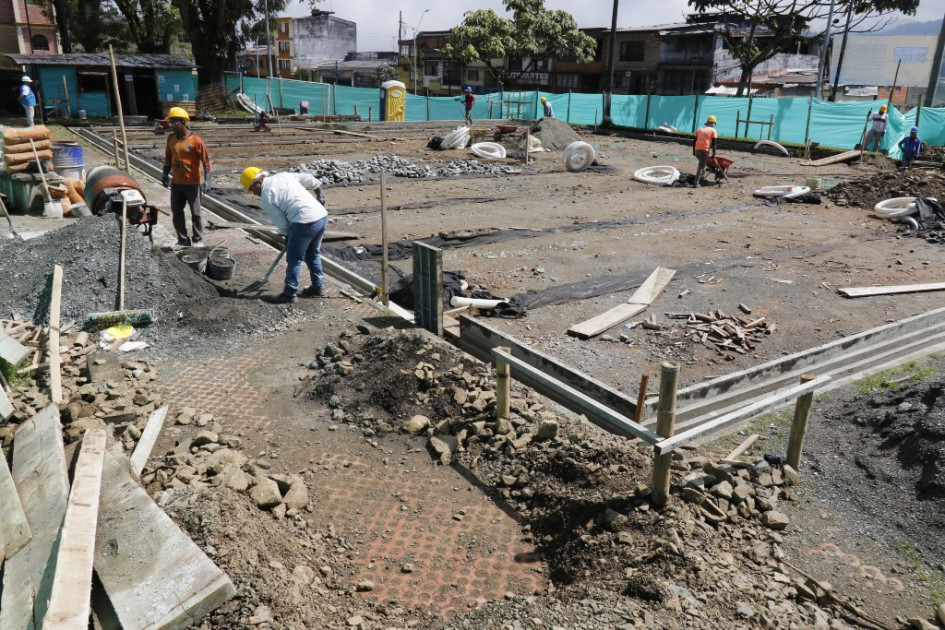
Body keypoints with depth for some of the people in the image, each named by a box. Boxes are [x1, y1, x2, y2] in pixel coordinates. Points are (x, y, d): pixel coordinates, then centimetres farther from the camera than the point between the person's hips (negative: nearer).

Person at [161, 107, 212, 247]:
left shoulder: (196, 140, -13)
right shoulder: (171, 138, 5)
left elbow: (205, 160, -12)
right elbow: (168, 157, 15)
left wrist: (207, 180, -18)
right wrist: (165, 174, 8)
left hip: (192, 183, -6)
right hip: (176, 183, 6)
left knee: (195, 213, 3)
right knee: (176, 212, 9)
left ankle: (198, 240, 14)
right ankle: (183, 240, 18)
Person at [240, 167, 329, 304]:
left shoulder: (266, 197, -3)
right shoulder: (284, 175, 14)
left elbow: (282, 224, 0)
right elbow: (308, 178, 21)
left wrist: (288, 235, 18)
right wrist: (318, 187, 39)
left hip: (305, 223, -8)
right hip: (322, 216, 8)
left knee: (293, 260, 6)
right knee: (313, 255, 24)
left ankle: (289, 294, 15)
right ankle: (318, 287, 33)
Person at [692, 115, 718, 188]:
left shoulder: (699, 129, 20)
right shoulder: (713, 130, 7)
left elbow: (695, 141, 18)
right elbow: (714, 143, 0)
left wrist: (693, 151, 22)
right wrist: (714, 153, 4)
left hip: (697, 149, 4)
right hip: (705, 150, -4)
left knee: (702, 164, 29)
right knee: (701, 166, -4)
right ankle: (696, 183, -10)